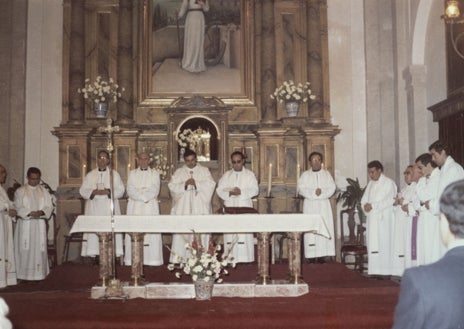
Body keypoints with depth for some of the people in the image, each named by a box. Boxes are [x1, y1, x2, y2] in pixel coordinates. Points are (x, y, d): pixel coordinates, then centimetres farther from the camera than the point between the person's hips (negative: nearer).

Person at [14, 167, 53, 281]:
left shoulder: (44, 191, 12)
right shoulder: (20, 191, 5)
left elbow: (49, 206, 5)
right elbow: (18, 207, -4)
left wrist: (41, 212, -16)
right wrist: (30, 213, -20)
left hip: (39, 224, 2)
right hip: (25, 223, -2)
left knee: (39, 248, -2)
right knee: (25, 249, -5)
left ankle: (38, 274, 1)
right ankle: (23, 274, -1)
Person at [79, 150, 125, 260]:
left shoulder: (114, 174, 11)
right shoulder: (90, 175, 14)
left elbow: (120, 190, 2)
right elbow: (83, 191, 6)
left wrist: (108, 191, -13)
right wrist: (94, 192, -12)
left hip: (110, 208, -1)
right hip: (94, 209, 1)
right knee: (94, 231, -6)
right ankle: (94, 254, -3)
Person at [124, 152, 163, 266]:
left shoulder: (155, 174, 10)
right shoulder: (132, 173, 13)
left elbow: (154, 191, -4)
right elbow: (130, 191, 0)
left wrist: (139, 193, -11)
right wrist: (144, 195, -10)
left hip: (150, 208, -1)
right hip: (135, 208, 1)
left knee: (151, 233, -6)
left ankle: (151, 259, -5)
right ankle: (133, 260, -3)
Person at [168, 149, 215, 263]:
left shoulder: (204, 170, 11)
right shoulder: (179, 172, 12)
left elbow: (211, 184, -1)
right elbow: (172, 186, 1)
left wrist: (196, 183, -13)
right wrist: (185, 184, -14)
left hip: (200, 207, 0)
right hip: (183, 208, 0)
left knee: (201, 232, -6)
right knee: (182, 231, -6)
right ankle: (179, 259, -5)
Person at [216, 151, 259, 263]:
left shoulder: (250, 174, 9)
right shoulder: (226, 175, 14)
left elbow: (255, 190, -1)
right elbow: (219, 190, 6)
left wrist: (241, 192, -15)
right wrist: (229, 193, -13)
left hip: (245, 208, -2)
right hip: (229, 208, 2)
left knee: (245, 234, -6)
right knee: (230, 234, -3)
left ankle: (246, 258, -4)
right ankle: (230, 258, 0)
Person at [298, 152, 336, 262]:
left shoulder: (327, 174, 12)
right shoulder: (305, 175, 9)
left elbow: (332, 188, 3)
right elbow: (301, 189, -2)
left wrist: (322, 192, -15)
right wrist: (313, 192, -16)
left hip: (324, 204, 1)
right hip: (310, 205, -1)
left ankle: (323, 255, -4)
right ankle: (311, 256, -6)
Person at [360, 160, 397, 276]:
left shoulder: (389, 183, -4)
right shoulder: (370, 184, 17)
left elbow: (389, 201, -14)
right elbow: (364, 199, 14)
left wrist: (372, 206, -16)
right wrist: (365, 206, -8)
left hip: (384, 219, -6)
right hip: (372, 220, 6)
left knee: (384, 244, -8)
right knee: (373, 244, 4)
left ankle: (385, 271, -6)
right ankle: (374, 270, 6)